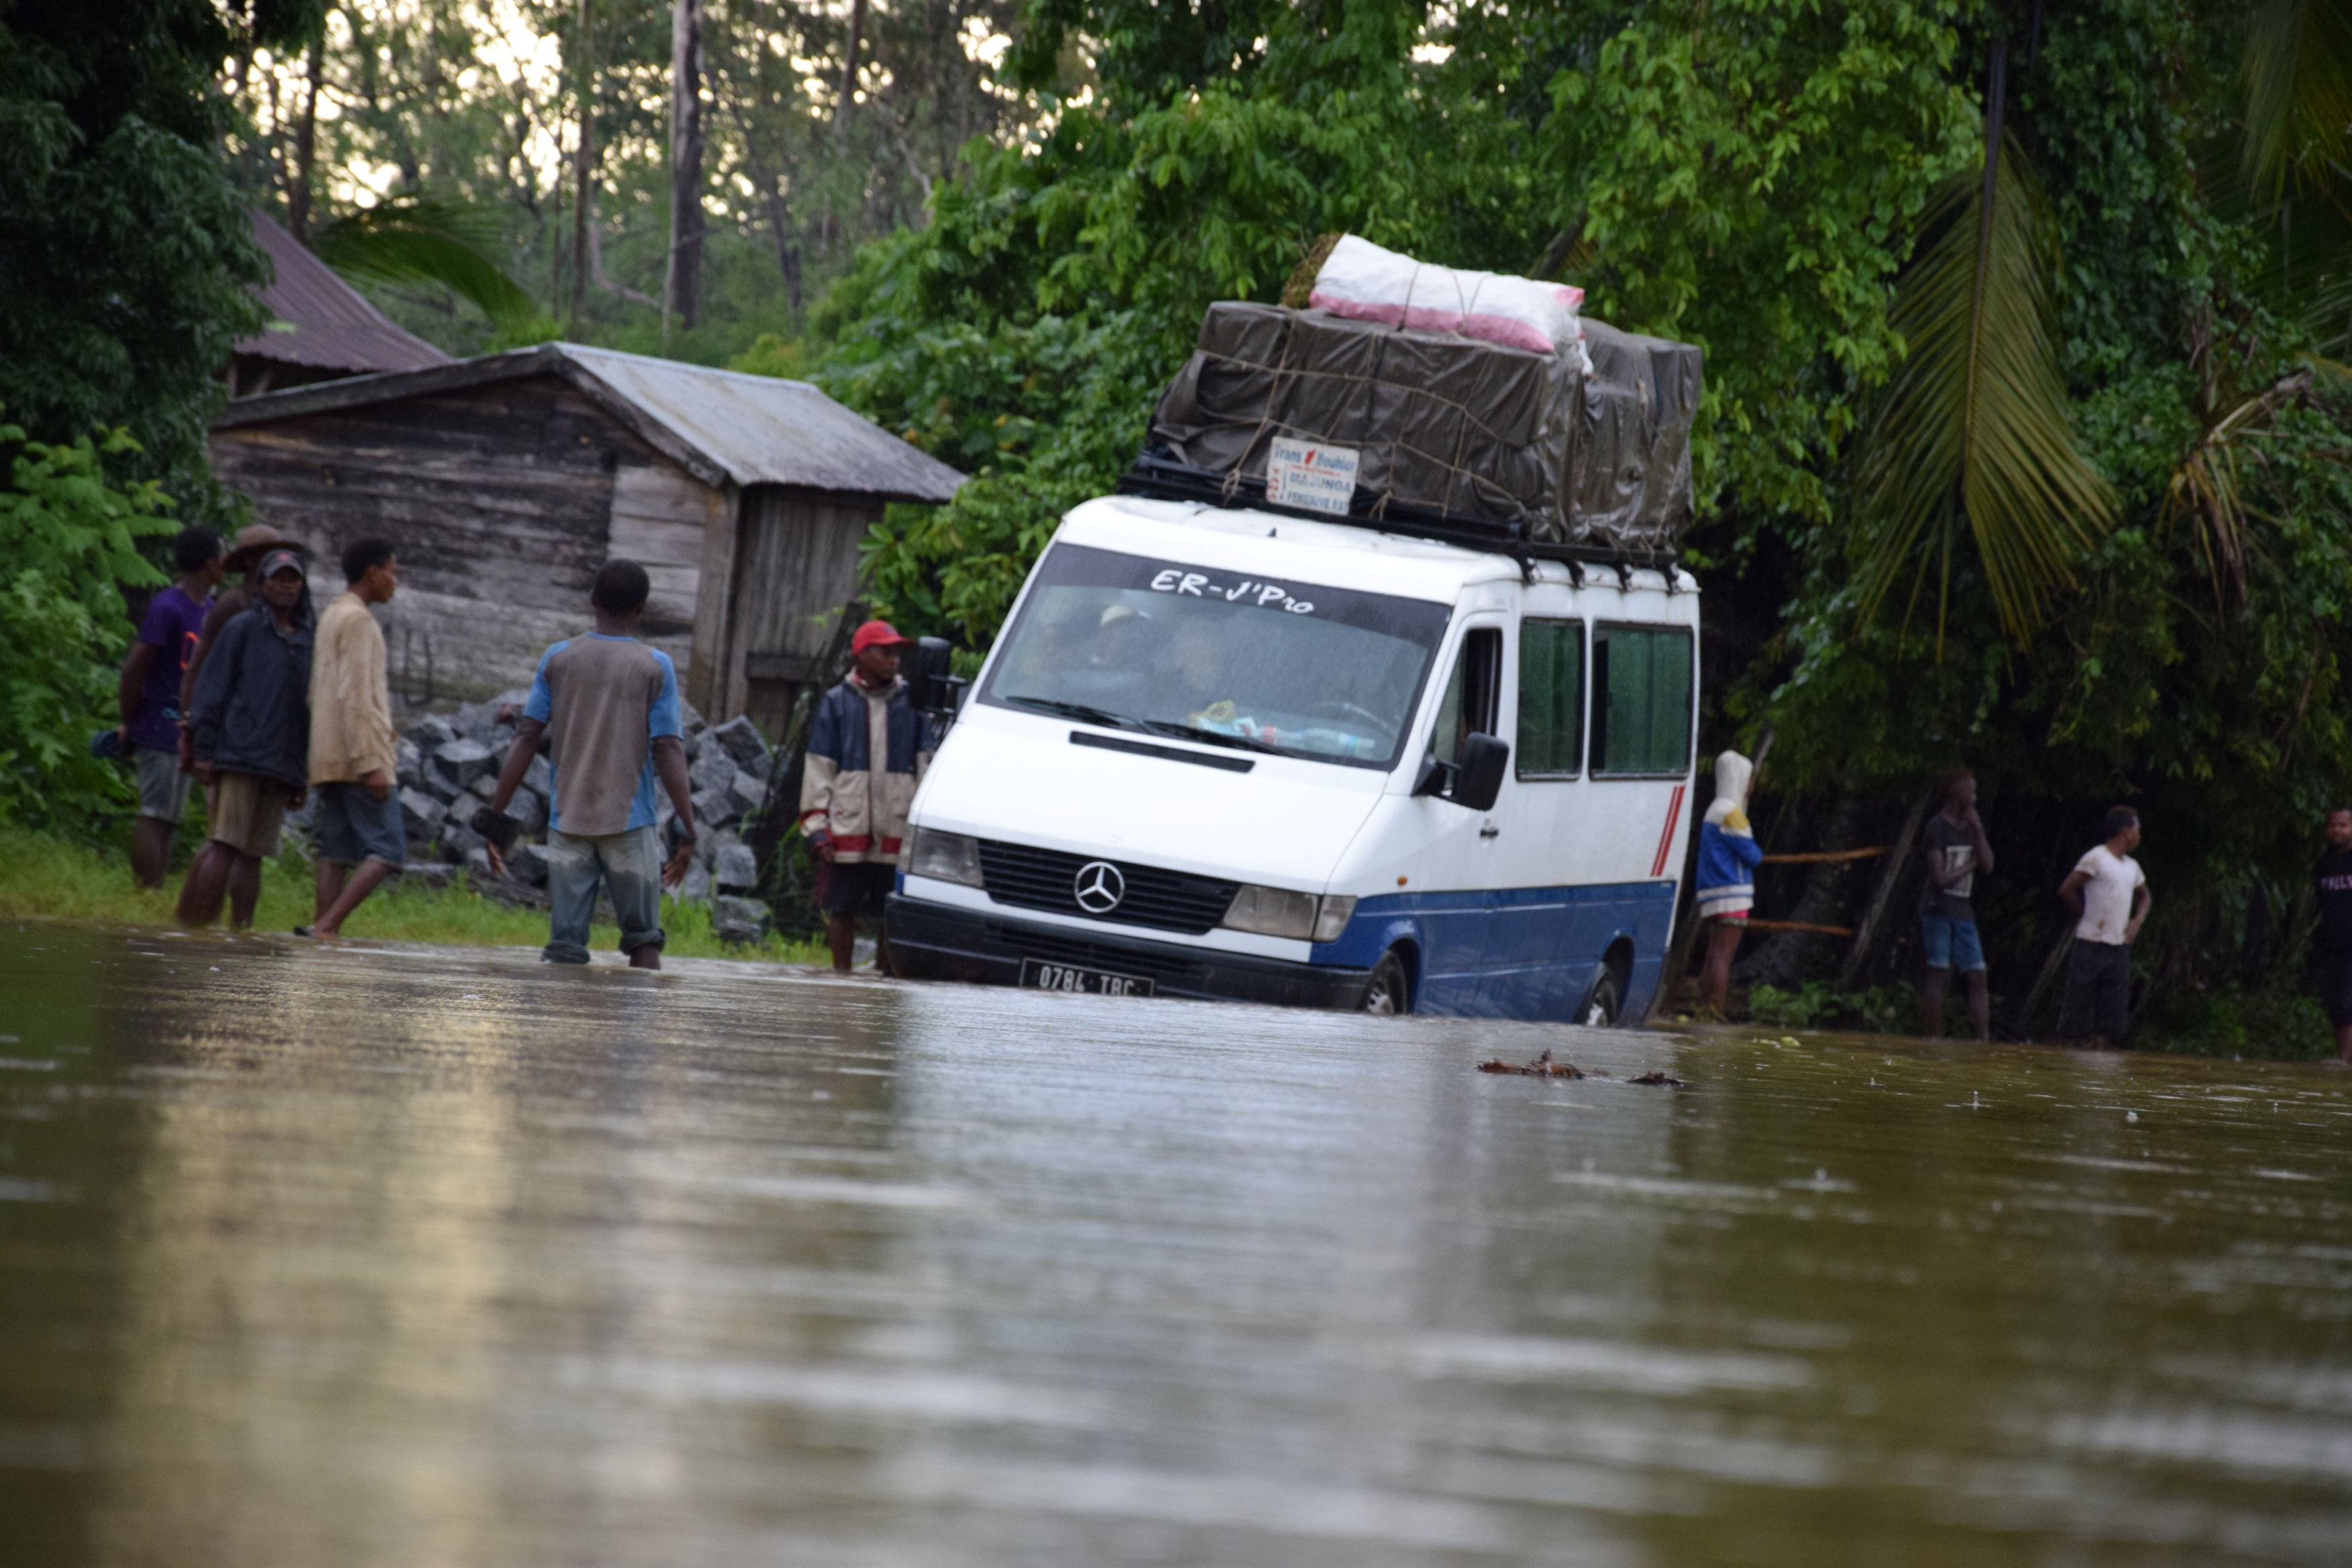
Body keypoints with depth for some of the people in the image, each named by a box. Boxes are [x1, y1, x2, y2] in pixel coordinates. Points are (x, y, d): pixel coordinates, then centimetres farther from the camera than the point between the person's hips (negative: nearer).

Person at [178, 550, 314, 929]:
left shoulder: (306, 640, 18)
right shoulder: (243, 629, 3)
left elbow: (309, 708, 22)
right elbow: (213, 690, 0)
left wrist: (302, 778, 18)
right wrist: (205, 751, -8)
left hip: (281, 769, 5)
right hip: (239, 757, -5)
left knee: (253, 855, 4)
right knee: (223, 846, -14)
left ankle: (241, 926, 6)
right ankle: (192, 922, -16)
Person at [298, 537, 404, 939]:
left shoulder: (331, 617, 20)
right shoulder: (357, 620, -10)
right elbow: (356, 696, -17)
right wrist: (371, 764, -20)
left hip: (328, 760, 9)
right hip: (357, 755, -9)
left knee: (337, 853, 4)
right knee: (386, 850, -9)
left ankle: (326, 933, -6)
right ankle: (327, 926, -20)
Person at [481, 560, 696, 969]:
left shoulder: (558, 659, 4)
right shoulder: (656, 668, -1)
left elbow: (527, 739, 1)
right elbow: (668, 751, -6)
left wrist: (496, 816, 4)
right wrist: (687, 831, -5)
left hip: (567, 823, 2)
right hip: (629, 824, -2)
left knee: (566, 945, 0)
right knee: (643, 937, 8)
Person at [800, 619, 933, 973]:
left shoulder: (910, 704, 9)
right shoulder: (836, 703, 6)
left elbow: (925, 766, 12)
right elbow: (819, 769, 5)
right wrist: (817, 827, -2)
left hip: (897, 832, 1)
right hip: (847, 825, -1)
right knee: (842, 910, 2)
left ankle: (884, 974, 11)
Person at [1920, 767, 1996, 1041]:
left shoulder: (1971, 825, 13)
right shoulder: (1937, 827, -8)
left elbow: (1988, 866, 3)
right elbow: (1940, 878, -14)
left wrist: (1977, 830, -4)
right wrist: (1969, 865, -1)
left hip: (1964, 913, 6)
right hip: (1938, 908, -6)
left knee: (1977, 978, 0)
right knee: (1939, 974, -6)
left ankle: (1984, 1039, -2)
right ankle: (1935, 1037, -3)